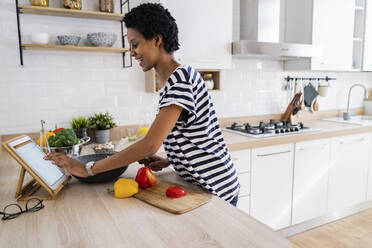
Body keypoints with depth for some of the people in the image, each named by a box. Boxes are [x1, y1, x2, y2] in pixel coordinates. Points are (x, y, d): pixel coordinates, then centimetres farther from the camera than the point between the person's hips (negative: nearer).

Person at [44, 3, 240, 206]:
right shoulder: (170, 82, 9)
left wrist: (88, 169, -21)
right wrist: (169, 161, 1)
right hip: (197, 185, 8)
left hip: (215, 190, -8)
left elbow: (150, 145, -27)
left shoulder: (181, 77, -21)